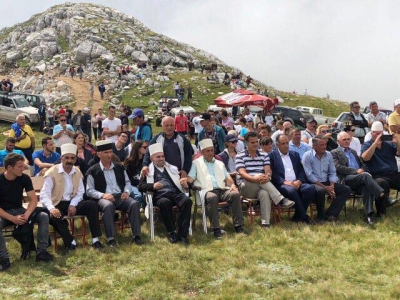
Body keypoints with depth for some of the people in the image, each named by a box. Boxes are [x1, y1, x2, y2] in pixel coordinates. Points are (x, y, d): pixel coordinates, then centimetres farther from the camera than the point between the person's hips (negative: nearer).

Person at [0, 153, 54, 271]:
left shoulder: (24, 178, -6)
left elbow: (33, 199, -7)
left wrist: (26, 214, -26)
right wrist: (12, 218, -31)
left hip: (19, 210, 4)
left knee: (44, 216, -19)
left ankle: (41, 252, -18)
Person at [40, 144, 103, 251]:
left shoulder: (77, 172, 7)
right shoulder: (52, 172, -9)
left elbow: (80, 192, 8)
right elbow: (44, 194, -17)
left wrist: (73, 205, -13)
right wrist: (51, 208, -36)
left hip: (72, 203, 4)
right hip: (57, 204, -4)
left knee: (91, 204, -22)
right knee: (53, 216, -37)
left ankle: (95, 239, -21)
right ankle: (70, 241, -19)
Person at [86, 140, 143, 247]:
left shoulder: (119, 167, 17)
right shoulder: (93, 171, 4)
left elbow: (127, 182, 22)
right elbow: (89, 190, 0)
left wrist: (126, 192, 0)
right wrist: (103, 195, -16)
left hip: (121, 196, 4)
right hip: (104, 198, -4)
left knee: (134, 204, -27)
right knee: (108, 206, -39)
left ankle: (136, 236, -26)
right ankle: (111, 238, -38)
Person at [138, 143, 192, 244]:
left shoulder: (172, 168, 28)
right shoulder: (148, 170, 17)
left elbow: (180, 181, 28)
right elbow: (140, 186, 8)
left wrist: (183, 182, 2)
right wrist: (153, 186, -12)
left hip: (176, 193, 3)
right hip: (160, 196, -3)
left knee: (187, 200, -29)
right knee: (164, 203, -38)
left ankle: (182, 233, -28)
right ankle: (171, 232, -22)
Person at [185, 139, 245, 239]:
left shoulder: (220, 163, 30)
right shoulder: (196, 163, 19)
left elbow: (227, 177, 21)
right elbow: (191, 178, 6)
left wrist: (232, 185, -1)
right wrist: (185, 179, -18)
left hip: (222, 190, 4)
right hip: (207, 190, -4)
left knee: (235, 194, -27)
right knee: (212, 197, -39)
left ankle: (238, 227, -25)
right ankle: (216, 230, -34)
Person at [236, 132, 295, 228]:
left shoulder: (264, 155, 14)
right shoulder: (240, 156, 4)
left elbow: (268, 171, -1)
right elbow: (242, 173, -12)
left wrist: (267, 176, -27)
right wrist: (255, 178, -31)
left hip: (261, 187, 2)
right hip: (245, 187, -2)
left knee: (265, 193, -37)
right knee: (259, 175, -34)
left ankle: (265, 223, -38)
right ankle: (281, 200, -40)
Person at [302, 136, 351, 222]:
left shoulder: (328, 155, 11)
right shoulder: (307, 156, -7)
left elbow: (332, 173, 12)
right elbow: (309, 175, -15)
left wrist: (331, 186, -8)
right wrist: (325, 187, -19)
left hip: (326, 182, 6)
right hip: (313, 183, -6)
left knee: (346, 189, -10)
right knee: (321, 190, -38)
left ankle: (329, 214, -17)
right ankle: (321, 216, -13)